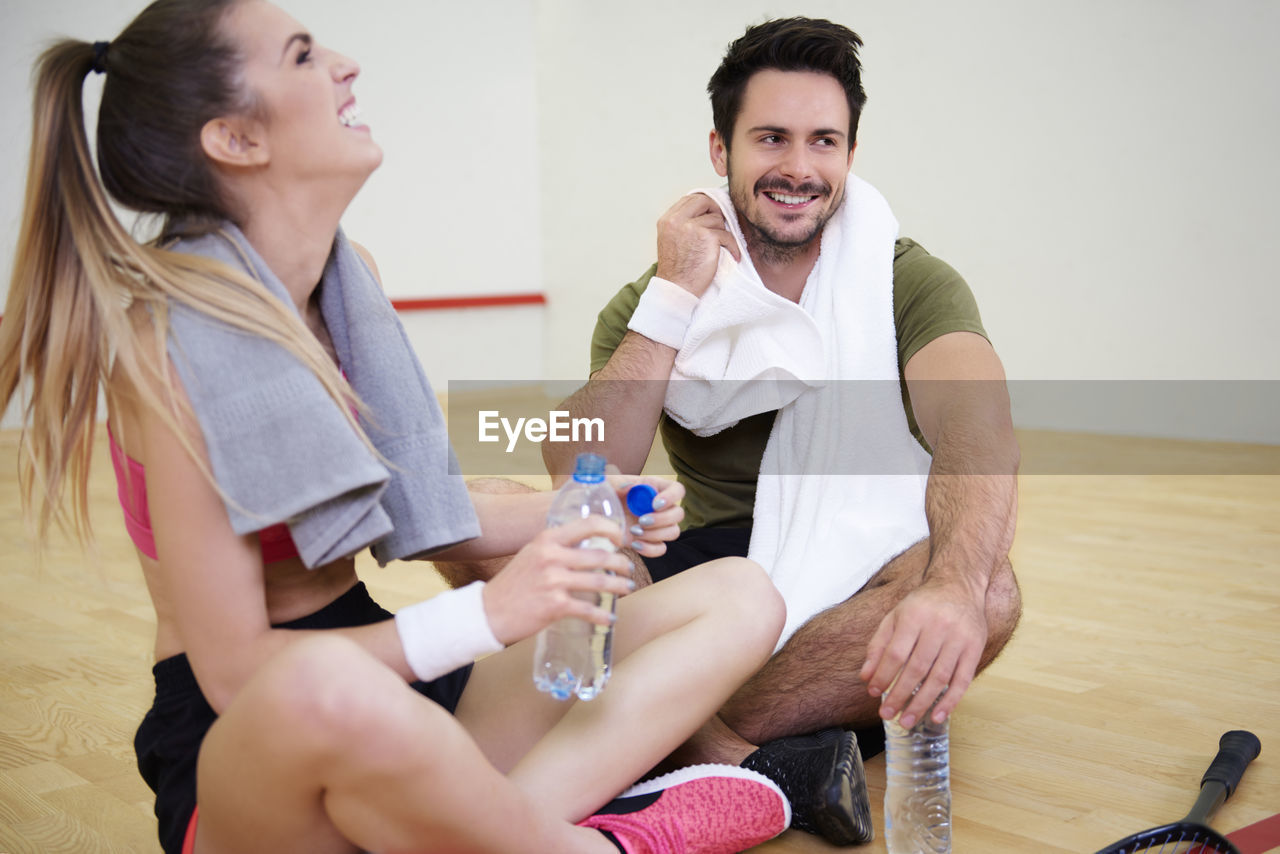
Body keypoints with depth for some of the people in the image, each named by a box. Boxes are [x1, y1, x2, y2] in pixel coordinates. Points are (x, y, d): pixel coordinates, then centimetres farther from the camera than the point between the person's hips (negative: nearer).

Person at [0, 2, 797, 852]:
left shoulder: (351, 276, 5)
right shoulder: (172, 339, -18)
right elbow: (234, 671, -19)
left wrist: (591, 510, -4)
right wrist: (485, 615, -26)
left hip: (396, 692, 8)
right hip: (241, 751, -7)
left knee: (742, 597, 0)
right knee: (326, 685, -45)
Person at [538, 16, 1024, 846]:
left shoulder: (910, 281, -5)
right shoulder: (654, 301, 1)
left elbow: (976, 427, -27)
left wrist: (953, 586, -48)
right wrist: (674, 298, -19)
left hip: (862, 577, -1)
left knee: (987, 591, -34)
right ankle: (777, 756, -28)